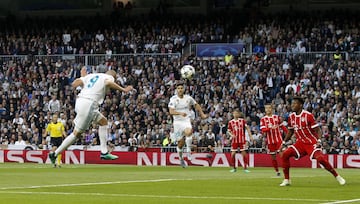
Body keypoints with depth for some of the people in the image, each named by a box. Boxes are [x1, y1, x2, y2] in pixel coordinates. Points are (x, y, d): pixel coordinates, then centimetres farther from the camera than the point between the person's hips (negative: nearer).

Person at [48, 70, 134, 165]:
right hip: (88, 104, -8)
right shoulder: (109, 77, 8)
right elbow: (108, 82, -18)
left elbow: (75, 83, 9)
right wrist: (123, 90, -13)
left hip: (80, 102, 8)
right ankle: (55, 154, 1)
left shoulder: (90, 76, 23)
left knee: (103, 121, 19)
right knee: (77, 133, -1)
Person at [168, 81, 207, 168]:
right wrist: (180, 113, -36)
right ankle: (181, 158, 27)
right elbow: (171, 111, -21)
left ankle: (189, 151, -20)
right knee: (180, 143, 3)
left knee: (188, 132, -33)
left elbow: (196, 105, 21)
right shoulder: (173, 99, -9)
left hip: (187, 120, 1)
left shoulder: (188, 98, 1)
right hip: (177, 121, -1)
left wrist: (202, 114, 20)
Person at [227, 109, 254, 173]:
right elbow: (229, 131, 9)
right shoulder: (230, 122, 4)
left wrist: (250, 136, -6)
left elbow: (247, 128, 2)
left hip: (242, 140, -1)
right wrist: (231, 135, -12)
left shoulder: (243, 121, 1)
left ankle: (245, 168, 4)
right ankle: (234, 168, 11)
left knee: (244, 153, -3)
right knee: (233, 154, -3)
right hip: (234, 140, 1)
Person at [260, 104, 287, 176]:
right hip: (270, 140, 0)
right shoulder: (263, 119, -1)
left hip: (278, 139, 0)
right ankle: (277, 171, 19)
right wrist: (271, 128, -27)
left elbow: (282, 127, 12)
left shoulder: (277, 117, 5)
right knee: (273, 156, 6)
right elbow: (263, 130, -11)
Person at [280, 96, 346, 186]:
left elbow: (317, 130, -13)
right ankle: (286, 180, -3)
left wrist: (319, 141, -28)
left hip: (312, 143, -6)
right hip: (300, 142, 6)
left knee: (320, 158, -25)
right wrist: (284, 142, 10)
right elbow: (290, 131, 19)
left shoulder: (308, 115, -15)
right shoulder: (291, 117, 4)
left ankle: (337, 176, -8)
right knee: (285, 154, -12)